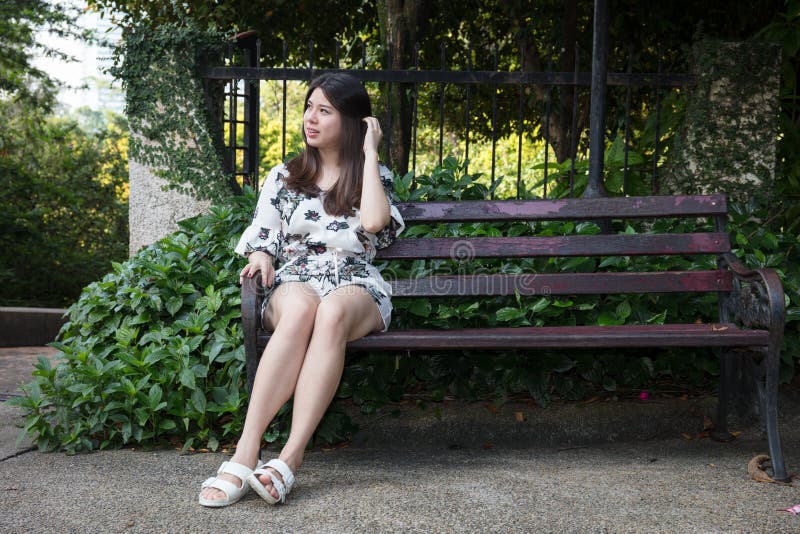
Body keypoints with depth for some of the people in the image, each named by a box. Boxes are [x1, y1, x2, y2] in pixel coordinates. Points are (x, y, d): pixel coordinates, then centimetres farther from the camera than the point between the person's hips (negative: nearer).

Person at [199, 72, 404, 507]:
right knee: (300, 308, -39)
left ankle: (289, 459, -47)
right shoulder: (283, 177, 19)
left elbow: (373, 222, -11)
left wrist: (369, 152, -3)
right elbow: (259, 239, 16)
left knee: (332, 311, -40)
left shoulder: (375, 176, 12)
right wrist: (261, 255, -8)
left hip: (355, 286, -1)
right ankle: (245, 456, -47)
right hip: (294, 282, 1)